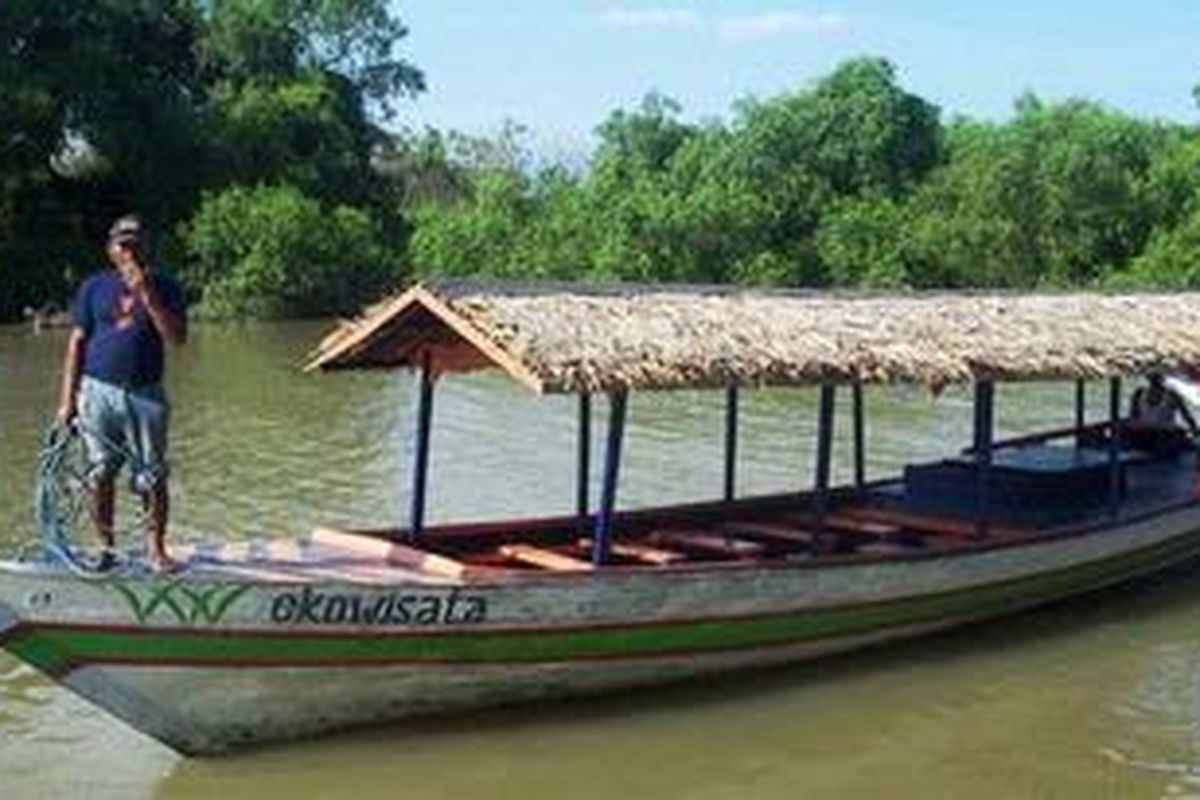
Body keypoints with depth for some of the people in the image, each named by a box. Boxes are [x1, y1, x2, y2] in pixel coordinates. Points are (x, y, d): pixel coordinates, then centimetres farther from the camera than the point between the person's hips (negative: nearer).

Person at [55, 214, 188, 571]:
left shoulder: (164, 287, 4)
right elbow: (77, 343, 6)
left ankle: (156, 548, 8)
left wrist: (147, 295, -16)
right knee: (99, 476, 4)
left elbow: (177, 337, -8)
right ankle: (105, 547, 16)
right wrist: (67, 398, 1)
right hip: (98, 392, 1)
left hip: (146, 394, -1)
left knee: (152, 478, -3)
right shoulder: (94, 287, 7)